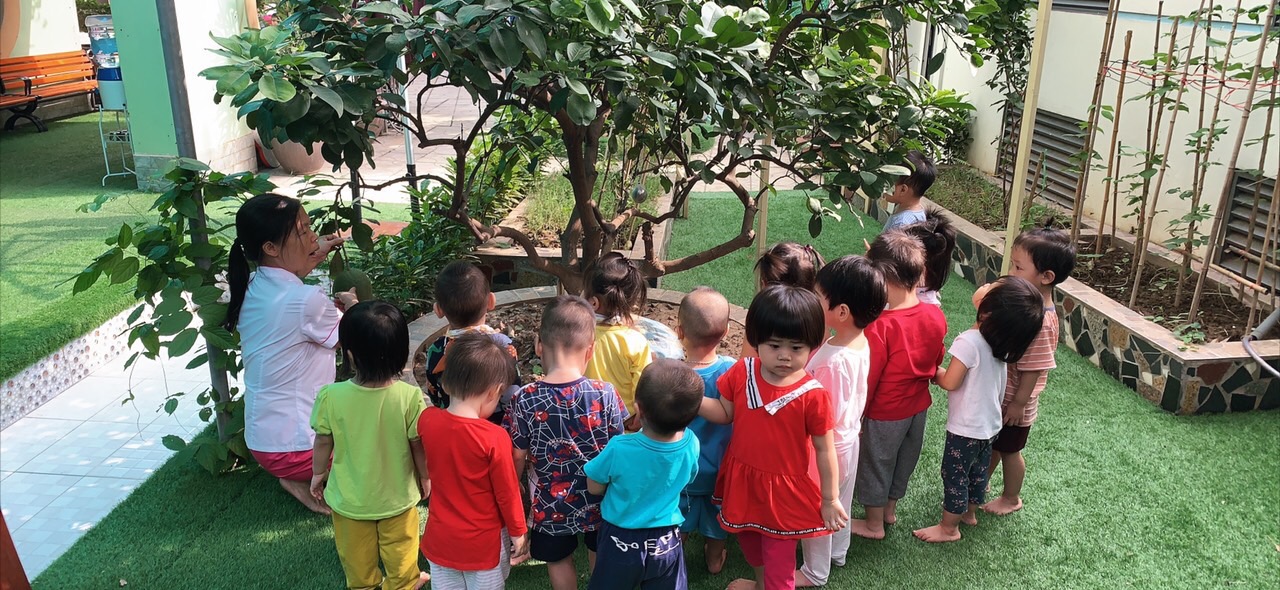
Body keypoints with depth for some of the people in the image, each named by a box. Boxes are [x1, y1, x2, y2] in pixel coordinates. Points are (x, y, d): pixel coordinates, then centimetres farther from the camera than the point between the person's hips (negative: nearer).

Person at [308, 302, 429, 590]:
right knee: (399, 549, 26)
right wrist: (425, 478, 5)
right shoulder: (410, 397, -28)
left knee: (357, 554, 28)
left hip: (349, 497, 1)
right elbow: (419, 446, -15)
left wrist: (318, 473, 11)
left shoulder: (331, 396, -26)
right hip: (396, 495, -1)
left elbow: (323, 442, -10)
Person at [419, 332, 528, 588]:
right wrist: (519, 531, 1)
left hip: (440, 538, 4)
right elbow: (507, 492, -16)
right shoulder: (494, 438, -27)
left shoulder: (426, 420, -13)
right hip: (484, 543, -4)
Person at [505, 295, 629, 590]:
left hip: (551, 502, -1)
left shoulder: (525, 400, -22)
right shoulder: (605, 393, -22)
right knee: (600, 558, 27)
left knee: (559, 560, 25)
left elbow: (518, 457, -11)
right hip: (599, 498, 1)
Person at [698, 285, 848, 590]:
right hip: (742, 478, 5)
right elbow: (725, 413, 1)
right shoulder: (742, 373, -13)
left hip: (784, 488, -5)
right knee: (747, 536, 30)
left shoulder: (813, 395, -23)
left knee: (779, 558, 10)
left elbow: (825, 450, -13)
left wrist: (830, 499, -5)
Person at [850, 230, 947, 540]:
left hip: (885, 413, -6)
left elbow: (867, 378, -23)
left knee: (875, 463, 16)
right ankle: (890, 508, 47)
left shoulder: (880, 327, -32)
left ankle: (874, 524, 33)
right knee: (904, 459, 25)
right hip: (919, 406, 6)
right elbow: (937, 359, 4)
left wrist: (856, 413, -9)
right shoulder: (935, 316, -13)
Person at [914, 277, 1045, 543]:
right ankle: (969, 512, 47)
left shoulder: (969, 341, -30)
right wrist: (945, 371, 6)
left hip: (966, 428, -7)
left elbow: (950, 382, -22)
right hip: (990, 423, 7)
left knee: (954, 476, 11)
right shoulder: (1003, 339, -6)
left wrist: (935, 373, -4)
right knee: (977, 471, 26)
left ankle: (948, 528, 27)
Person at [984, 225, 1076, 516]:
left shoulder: (1040, 322, -33)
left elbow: (1032, 370, -25)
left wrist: (1018, 404, -18)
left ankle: (1011, 499, 38)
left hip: (1012, 402, -7)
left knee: (1008, 450, 15)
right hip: (996, 393, 7)